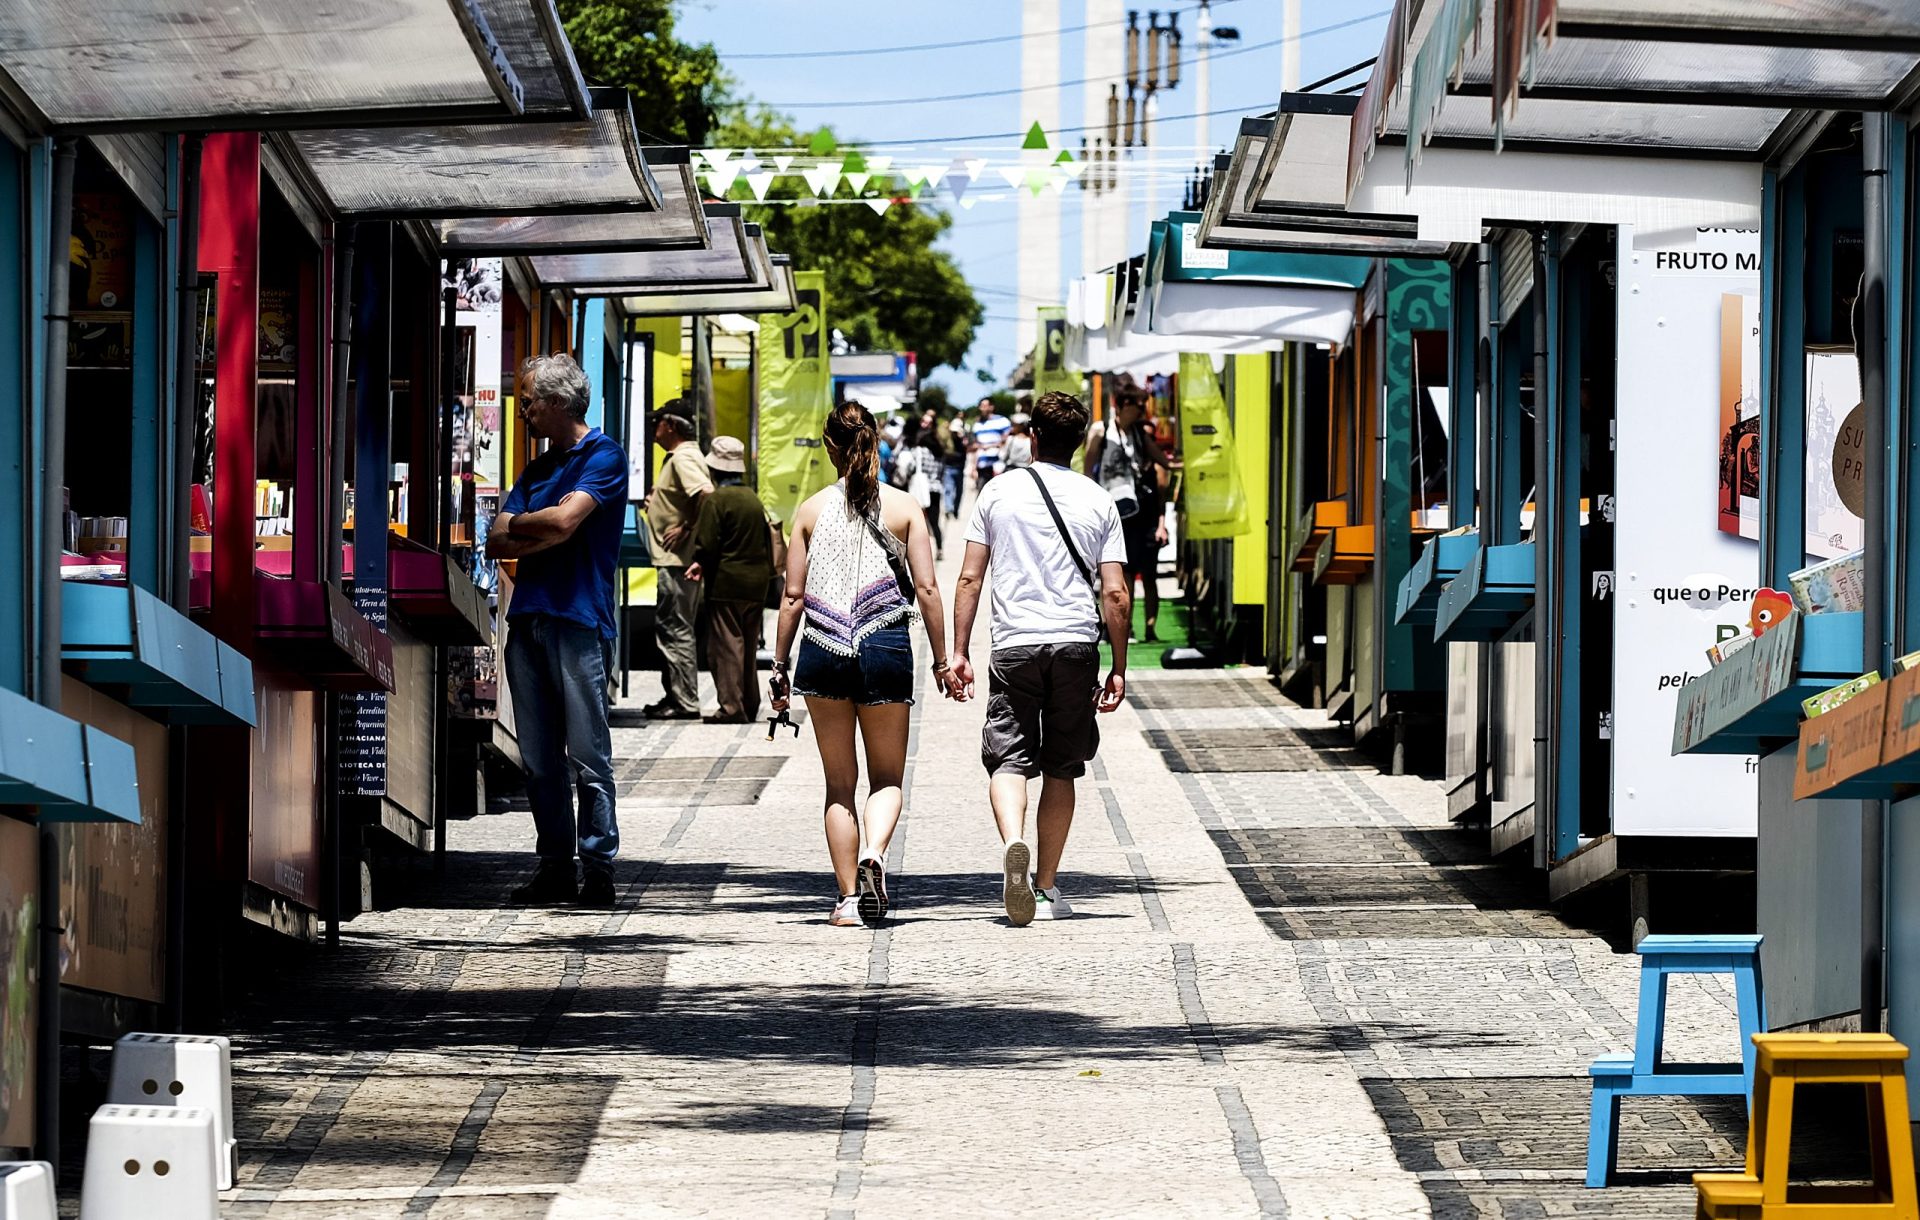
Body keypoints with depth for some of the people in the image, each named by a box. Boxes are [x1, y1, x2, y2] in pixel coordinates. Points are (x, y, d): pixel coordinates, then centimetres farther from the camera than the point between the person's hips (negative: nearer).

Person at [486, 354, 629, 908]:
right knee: (539, 758, 6)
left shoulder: (602, 455, 0)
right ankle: (554, 867, 10)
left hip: (578, 618, -8)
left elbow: (565, 519, -14)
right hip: (528, 617, 8)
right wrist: (542, 533, -4)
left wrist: (516, 525, 4)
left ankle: (598, 868, -6)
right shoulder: (537, 469, 22)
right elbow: (497, 543, 13)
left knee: (587, 755, -7)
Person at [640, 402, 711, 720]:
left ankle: (685, 702, -7)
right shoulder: (682, 456, 18)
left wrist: (685, 529, -22)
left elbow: (706, 495, -30)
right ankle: (675, 697, 20)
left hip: (677, 560, -11)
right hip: (674, 559, 11)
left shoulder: (683, 458, -14)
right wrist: (657, 502, 16)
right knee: (670, 628, 15)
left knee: (674, 628, -8)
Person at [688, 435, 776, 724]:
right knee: (748, 645, 14)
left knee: (726, 646, -4)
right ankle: (750, 705, 18)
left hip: (726, 582, -7)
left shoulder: (715, 499, -12)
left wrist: (701, 564, 7)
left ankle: (731, 707, -8)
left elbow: (706, 544, -17)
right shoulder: (753, 498, 11)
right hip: (756, 582, 7)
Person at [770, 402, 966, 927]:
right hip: (885, 647, -1)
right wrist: (942, 661, 5)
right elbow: (926, 588, -2)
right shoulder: (903, 507, 2)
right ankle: (873, 854, -21)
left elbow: (793, 595, 3)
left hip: (823, 648, 1)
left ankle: (848, 899, 6)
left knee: (839, 783, 10)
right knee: (887, 779, 9)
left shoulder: (811, 510, 4)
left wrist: (779, 665, 10)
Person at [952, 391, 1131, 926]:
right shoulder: (1098, 501, 5)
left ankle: (1013, 843, -32)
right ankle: (1047, 887, 14)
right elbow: (1115, 594, 1)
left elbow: (969, 579, 3)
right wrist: (1119, 670, 7)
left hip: (1014, 645, -1)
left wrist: (959, 652, 8)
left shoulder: (999, 492, 5)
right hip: (1076, 643, 1)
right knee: (1060, 770, 11)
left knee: (1009, 759, -2)